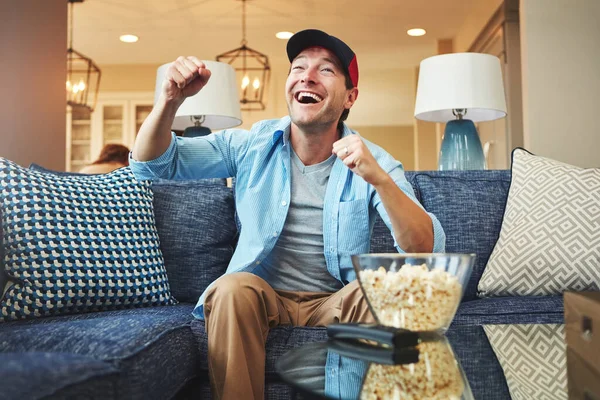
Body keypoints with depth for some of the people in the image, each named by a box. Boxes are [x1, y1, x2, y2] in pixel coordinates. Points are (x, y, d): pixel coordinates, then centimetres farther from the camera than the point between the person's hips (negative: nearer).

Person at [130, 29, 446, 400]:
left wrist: (379, 178, -34)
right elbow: (151, 163, 1)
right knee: (235, 288, -31)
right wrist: (170, 100, -19)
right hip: (262, 296, 1)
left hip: (338, 302, 0)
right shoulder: (250, 145, 0)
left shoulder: (374, 162, -5)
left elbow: (427, 251, -16)